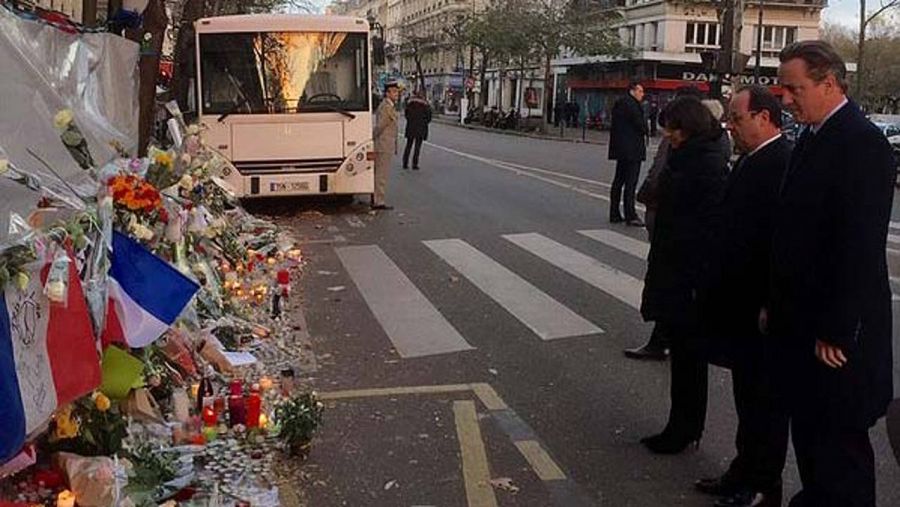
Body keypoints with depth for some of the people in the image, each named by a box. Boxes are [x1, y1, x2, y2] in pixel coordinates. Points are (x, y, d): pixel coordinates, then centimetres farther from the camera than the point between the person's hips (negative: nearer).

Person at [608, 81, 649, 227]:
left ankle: (614, 214, 17)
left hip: (621, 148, 10)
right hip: (631, 149, -10)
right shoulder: (630, 104, -13)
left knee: (618, 181, 12)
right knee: (631, 183, -9)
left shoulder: (619, 103, 17)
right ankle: (630, 216, -9)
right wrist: (644, 132, 6)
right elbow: (641, 125, -16)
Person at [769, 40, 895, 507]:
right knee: (808, 431, 19)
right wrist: (776, 303, 14)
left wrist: (836, 331, -19)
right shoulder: (812, 138, 11)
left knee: (839, 442, 3)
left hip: (835, 332, -9)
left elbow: (860, 246, -21)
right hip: (800, 322, 9)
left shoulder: (861, 143, -16)